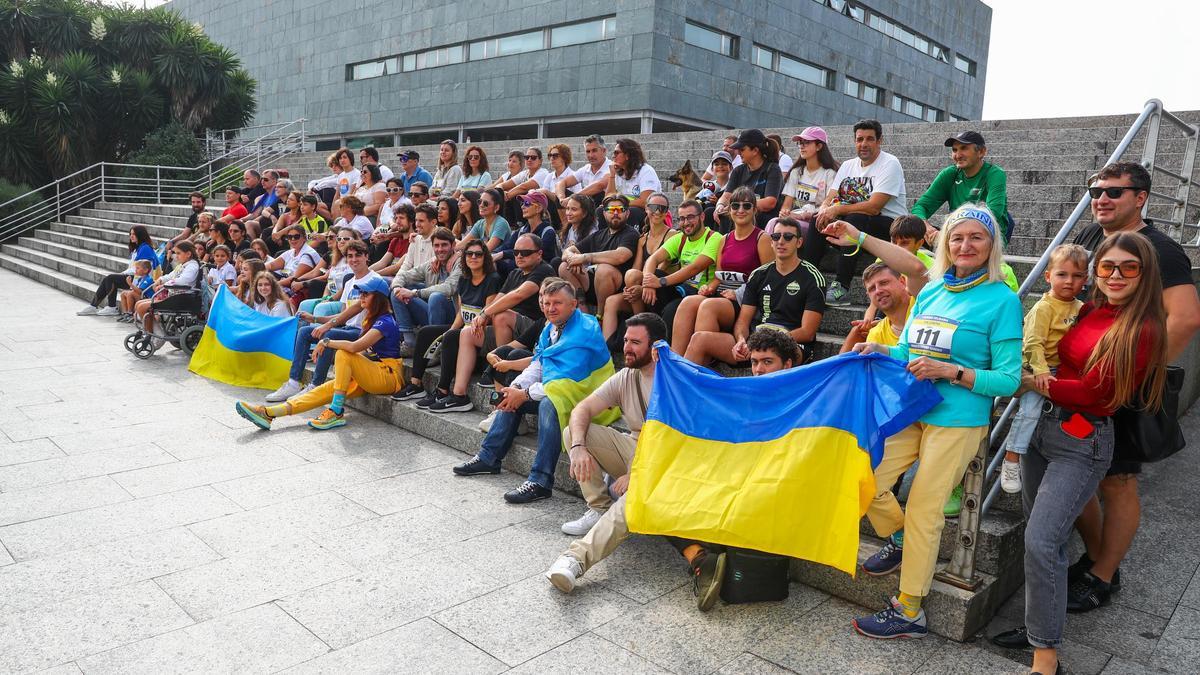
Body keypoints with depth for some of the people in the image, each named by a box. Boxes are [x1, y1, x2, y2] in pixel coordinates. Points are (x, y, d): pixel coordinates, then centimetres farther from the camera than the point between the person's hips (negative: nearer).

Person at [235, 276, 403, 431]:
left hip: (389, 376, -8)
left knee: (343, 354, -24)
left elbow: (354, 347, -26)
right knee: (328, 389, -8)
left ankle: (337, 412, -25)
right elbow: (363, 352, 13)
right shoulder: (371, 319, 20)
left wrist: (326, 342, -13)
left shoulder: (385, 322, -12)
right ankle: (267, 413, -20)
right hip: (371, 376, 8)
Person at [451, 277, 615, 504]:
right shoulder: (550, 328, 8)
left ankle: (540, 481, -34)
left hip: (584, 395, -10)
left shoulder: (582, 333, -22)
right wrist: (515, 388, -8)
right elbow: (537, 366, 12)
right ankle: (488, 457, 14)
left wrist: (525, 394, -21)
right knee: (513, 397, 10)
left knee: (549, 403, -36)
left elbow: (567, 382, -27)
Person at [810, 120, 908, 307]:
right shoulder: (848, 165, 13)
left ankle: (842, 287, -35)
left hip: (890, 225, -6)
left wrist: (837, 210, -22)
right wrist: (825, 210, -19)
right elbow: (830, 199, 6)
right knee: (819, 219, -15)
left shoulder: (890, 164, -9)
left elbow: (874, 207, -21)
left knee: (853, 219, -34)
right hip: (853, 222, 6)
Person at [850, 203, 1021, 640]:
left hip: (957, 421, -5)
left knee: (923, 512, -2)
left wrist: (950, 371, -20)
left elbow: (1008, 380, -9)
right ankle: (900, 542, 30)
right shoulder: (931, 292, 10)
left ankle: (909, 613, 14)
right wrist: (878, 350, -3)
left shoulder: (1002, 300, -6)